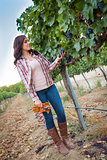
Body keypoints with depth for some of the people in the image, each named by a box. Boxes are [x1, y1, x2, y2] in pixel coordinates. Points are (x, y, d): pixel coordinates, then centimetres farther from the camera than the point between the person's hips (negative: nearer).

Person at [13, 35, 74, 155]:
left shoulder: (37, 54, 10)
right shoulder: (19, 62, -3)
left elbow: (49, 68, 14)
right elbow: (25, 82, -8)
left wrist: (58, 59, -3)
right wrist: (35, 99, -13)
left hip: (50, 87, 4)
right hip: (38, 92, -4)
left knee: (61, 112, 5)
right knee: (48, 117, 3)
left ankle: (65, 138, 26)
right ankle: (59, 144, 20)